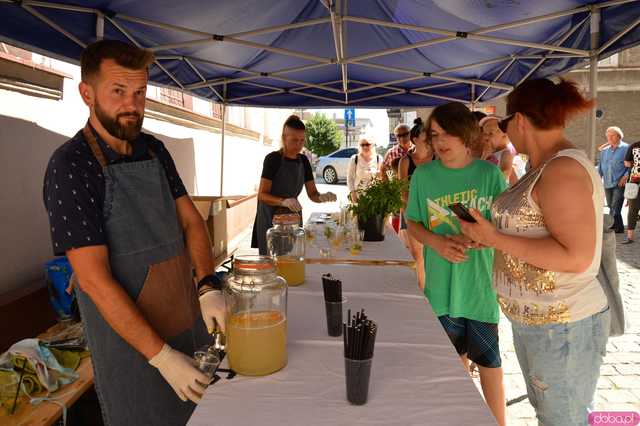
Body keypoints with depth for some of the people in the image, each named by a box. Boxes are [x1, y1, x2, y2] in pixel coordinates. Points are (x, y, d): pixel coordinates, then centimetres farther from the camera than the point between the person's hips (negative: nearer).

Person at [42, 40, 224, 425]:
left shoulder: (155, 150, 3)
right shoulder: (71, 166, -17)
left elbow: (191, 221, 4)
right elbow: (94, 279, -21)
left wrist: (208, 287, -13)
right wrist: (162, 356, -22)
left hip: (192, 321, 6)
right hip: (130, 338, -6)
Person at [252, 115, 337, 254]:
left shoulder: (303, 160, 6)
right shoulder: (273, 159, -11)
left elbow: (312, 194, 5)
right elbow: (262, 195, -16)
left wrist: (322, 197, -17)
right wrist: (283, 201, -33)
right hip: (271, 219, -5)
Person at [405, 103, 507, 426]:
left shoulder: (489, 174, -6)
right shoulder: (423, 176, -2)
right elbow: (412, 223, 4)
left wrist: (473, 239, -22)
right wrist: (437, 242, -15)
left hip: (481, 282, -2)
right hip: (441, 284, 2)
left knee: (488, 358, 8)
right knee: (454, 355, 19)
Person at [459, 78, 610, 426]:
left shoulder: (563, 169, -21)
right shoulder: (546, 167, 8)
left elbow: (576, 256, -28)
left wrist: (495, 239, -24)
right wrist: (493, 235, 7)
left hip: (562, 327, -9)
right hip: (533, 319, 9)